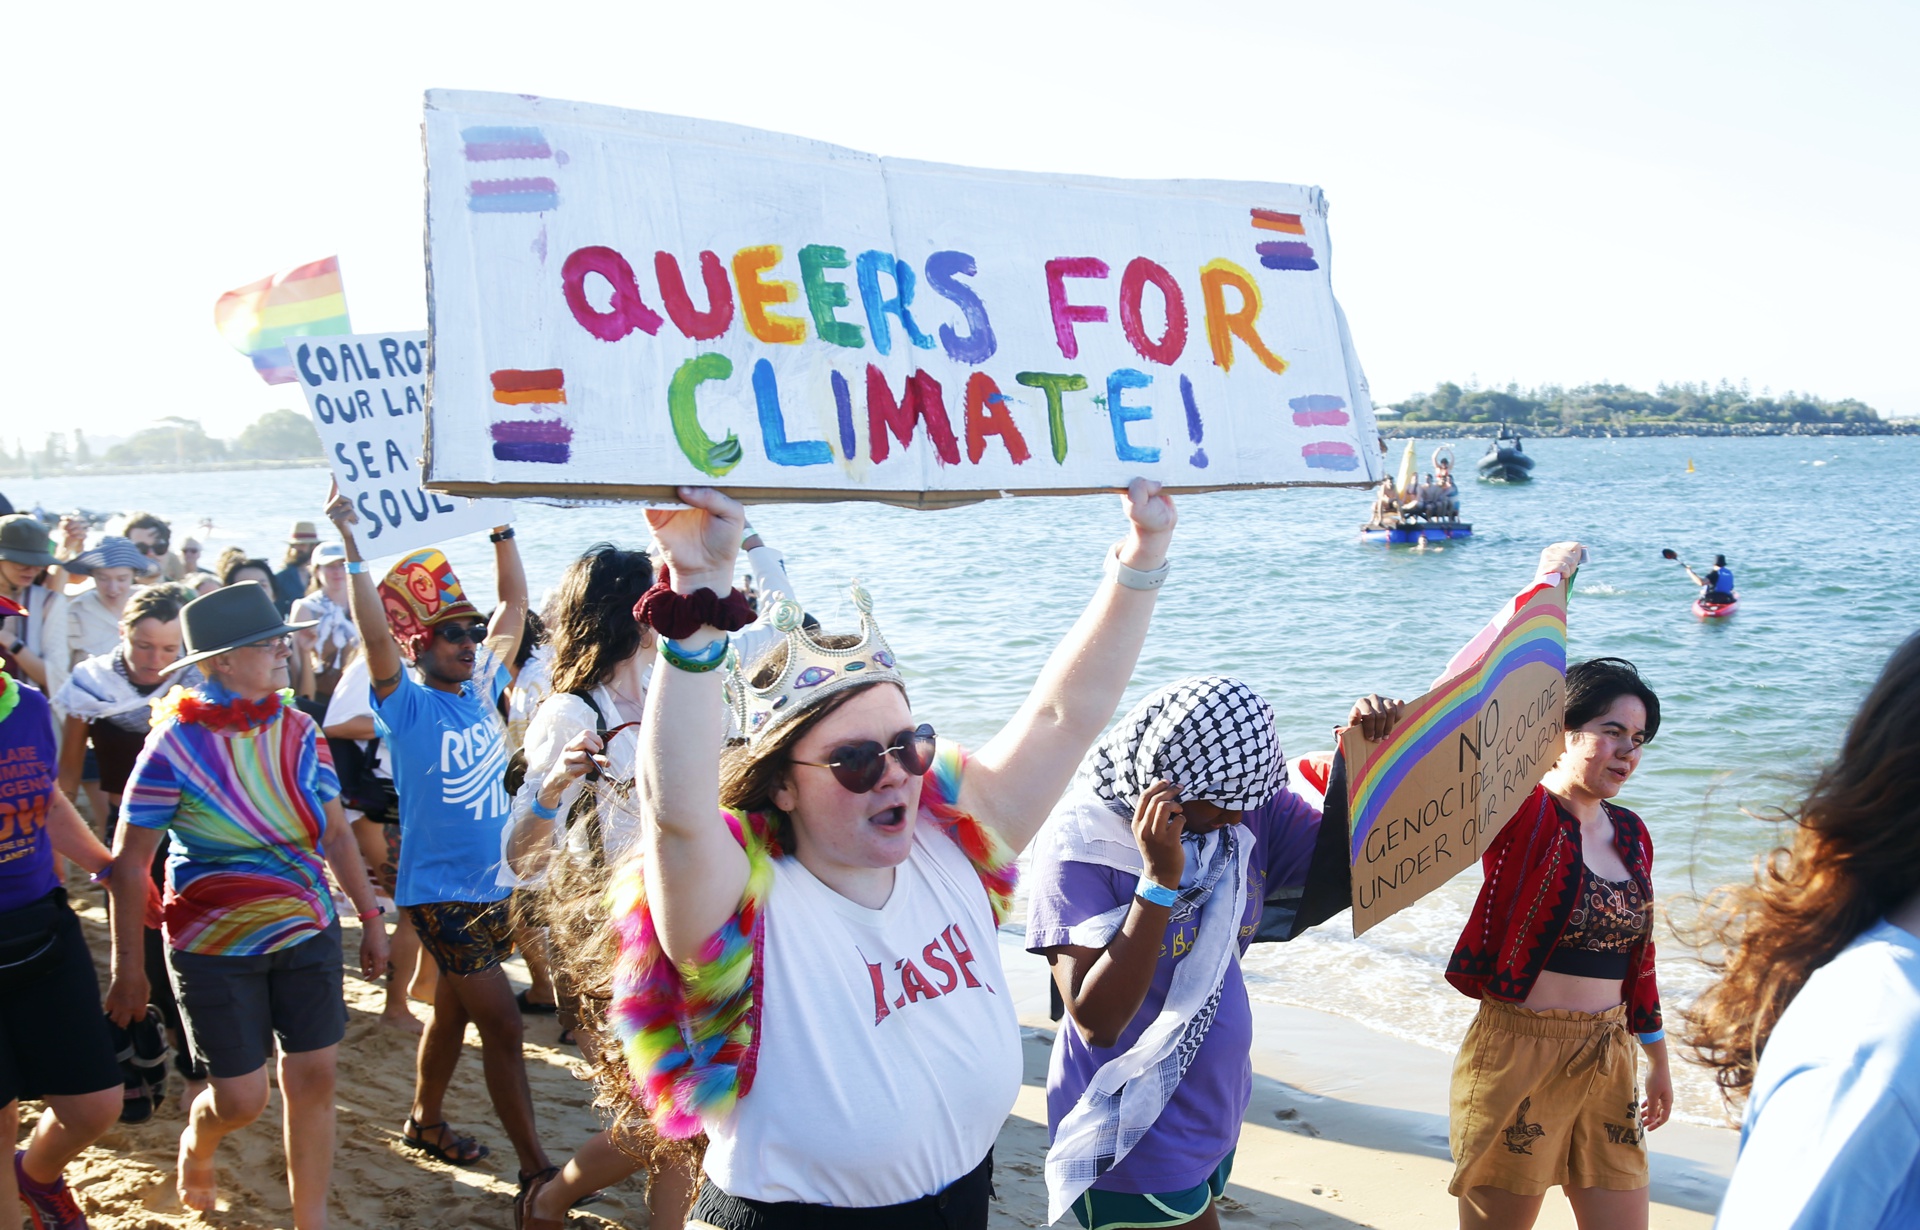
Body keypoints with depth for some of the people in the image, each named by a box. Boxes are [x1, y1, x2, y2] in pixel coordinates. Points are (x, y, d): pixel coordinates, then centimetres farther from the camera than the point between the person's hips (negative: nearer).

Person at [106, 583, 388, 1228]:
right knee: (241, 1099, 4)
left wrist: (370, 917, 7)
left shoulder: (298, 731, -2)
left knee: (313, 1079, 4)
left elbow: (335, 834, 6)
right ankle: (195, 1144, 41)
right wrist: (129, 968, -9)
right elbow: (129, 862, -10)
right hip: (216, 947, -4)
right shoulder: (176, 742, -15)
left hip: (308, 933, 4)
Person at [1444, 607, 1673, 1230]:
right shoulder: (1522, 815, -11)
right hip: (1519, 1055, -6)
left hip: (1607, 1061, 6)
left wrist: (1657, 1059, 22)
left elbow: (1637, 954, 18)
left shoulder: (1631, 835, 9)